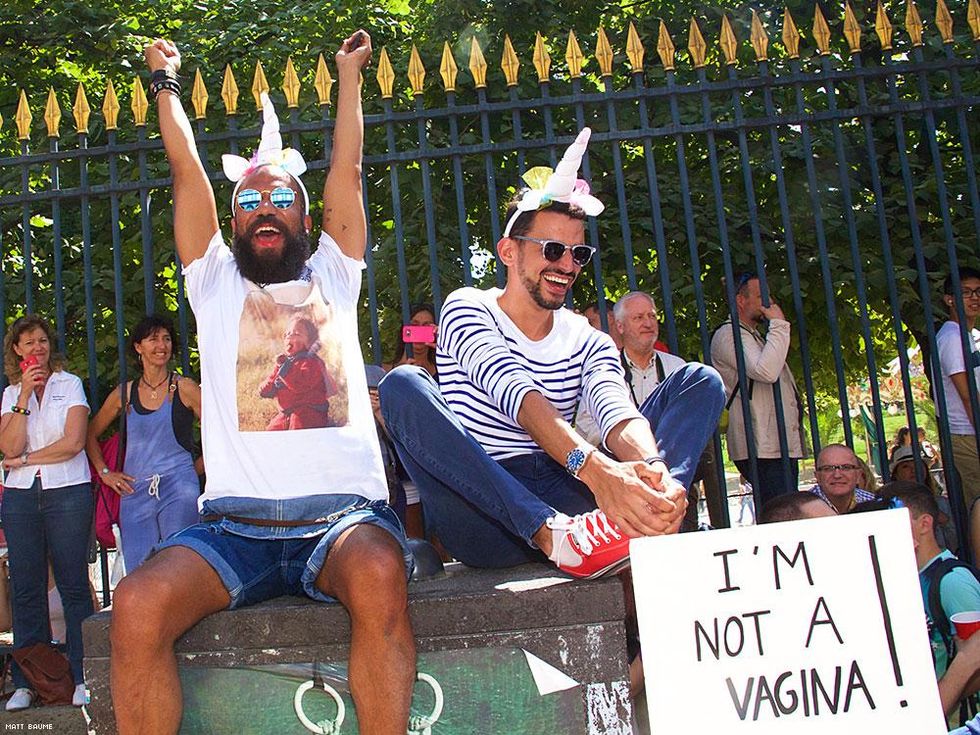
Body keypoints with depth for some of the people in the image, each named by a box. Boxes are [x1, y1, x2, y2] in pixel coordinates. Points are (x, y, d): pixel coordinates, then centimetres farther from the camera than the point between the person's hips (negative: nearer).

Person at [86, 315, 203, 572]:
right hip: (135, 493, 3)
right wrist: (104, 472, 15)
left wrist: (198, 467, 1)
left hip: (178, 489, -3)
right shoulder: (124, 394, 11)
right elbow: (90, 434, 24)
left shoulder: (184, 388, 1)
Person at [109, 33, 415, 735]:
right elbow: (188, 172, 20)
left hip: (344, 513, -1)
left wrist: (350, 76, 29)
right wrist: (166, 83, 30)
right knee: (137, 605, -27)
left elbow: (347, 171, 21)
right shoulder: (216, 284, 21)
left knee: (379, 576, -36)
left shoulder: (332, 277, 21)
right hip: (235, 525, 1)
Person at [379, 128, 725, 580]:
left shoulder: (588, 343, 12)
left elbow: (619, 415, -10)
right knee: (403, 385, -29)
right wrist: (594, 468, -39)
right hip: (481, 520, -3)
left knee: (701, 381, -4)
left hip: (558, 499, 4)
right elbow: (518, 397, -21)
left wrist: (655, 470, -34)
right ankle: (556, 535, -39)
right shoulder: (468, 310, 0)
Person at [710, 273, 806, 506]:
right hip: (761, 450, -10)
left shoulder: (756, 337, 27)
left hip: (783, 446, 10)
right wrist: (779, 325, -11)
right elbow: (766, 371, -21)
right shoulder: (728, 335, -5)